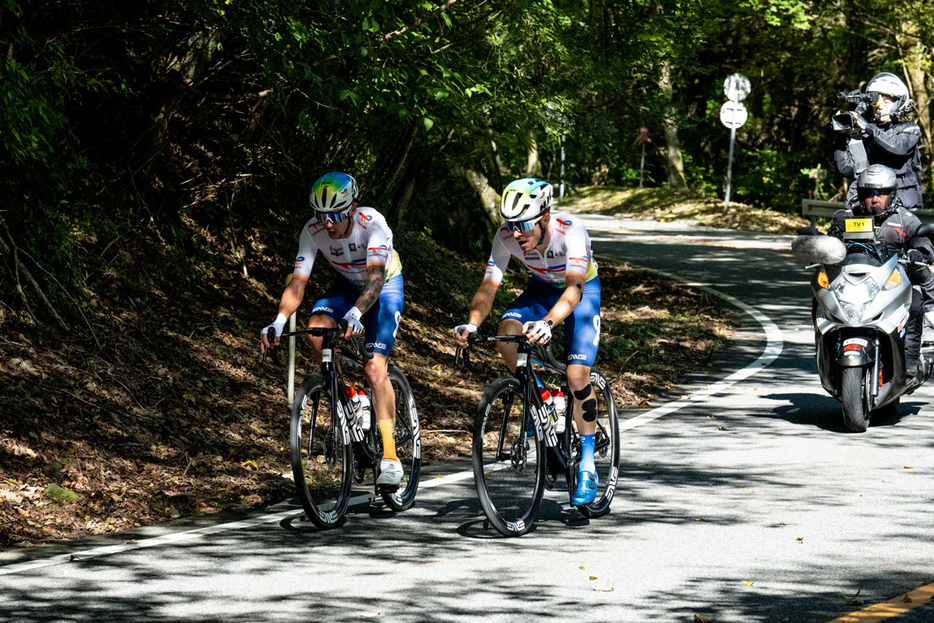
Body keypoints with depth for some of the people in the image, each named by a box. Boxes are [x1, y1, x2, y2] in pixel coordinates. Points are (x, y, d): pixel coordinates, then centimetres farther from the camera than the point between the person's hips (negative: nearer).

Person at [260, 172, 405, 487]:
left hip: (385, 286, -4)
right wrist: (279, 321, -44)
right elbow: (297, 283, -26)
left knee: (374, 369, -20)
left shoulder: (372, 223, -33)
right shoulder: (313, 231, -22)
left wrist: (357, 312, -61)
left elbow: (376, 276, -43)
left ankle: (390, 456, -20)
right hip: (348, 285, 4)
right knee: (316, 331, -28)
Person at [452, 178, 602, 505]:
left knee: (577, 376, -17)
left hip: (582, 290, -3)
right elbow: (488, 287, -25)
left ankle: (587, 466, -4)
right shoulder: (506, 236, -26)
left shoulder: (570, 231, -37)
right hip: (542, 288, 3)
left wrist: (547, 323, -64)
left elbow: (574, 289, -46)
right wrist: (471, 324, -45)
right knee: (506, 333, -28)